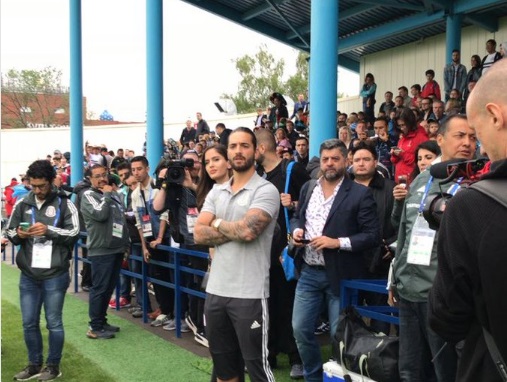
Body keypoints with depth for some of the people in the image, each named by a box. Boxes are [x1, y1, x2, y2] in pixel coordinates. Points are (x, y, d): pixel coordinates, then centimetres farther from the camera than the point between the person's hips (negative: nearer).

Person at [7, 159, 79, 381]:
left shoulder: (64, 203, -3)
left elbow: (74, 232, -9)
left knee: (53, 322, 6)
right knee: (29, 323, 12)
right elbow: (9, 232, 10)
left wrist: (48, 230, -21)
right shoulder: (22, 204, 7)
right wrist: (18, 234, -12)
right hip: (28, 275, 4)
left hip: (55, 275, -3)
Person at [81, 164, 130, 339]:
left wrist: (126, 242, 20)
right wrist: (106, 195, -10)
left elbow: (123, 218, 24)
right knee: (99, 288, -5)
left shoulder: (114, 194, 17)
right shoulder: (88, 195, -6)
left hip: (116, 248, 8)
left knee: (109, 287, 13)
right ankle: (95, 328, 1)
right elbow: (101, 214, -24)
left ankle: (102, 321, 24)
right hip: (101, 250, -8)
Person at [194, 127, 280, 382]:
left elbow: (247, 231, -23)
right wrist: (235, 230, -12)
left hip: (249, 294, -6)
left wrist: (217, 223, -4)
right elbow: (199, 234, -1)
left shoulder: (265, 190, -9)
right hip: (216, 290, 6)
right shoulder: (216, 192, 10)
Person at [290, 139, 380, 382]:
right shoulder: (308, 188, 8)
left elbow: (373, 235, -12)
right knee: (300, 329, 10)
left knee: (339, 335, 5)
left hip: (340, 275, -5)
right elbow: (297, 217, 20)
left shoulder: (360, 194, -9)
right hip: (309, 273, 5)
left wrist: (338, 242, -21)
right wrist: (296, 230, -3)